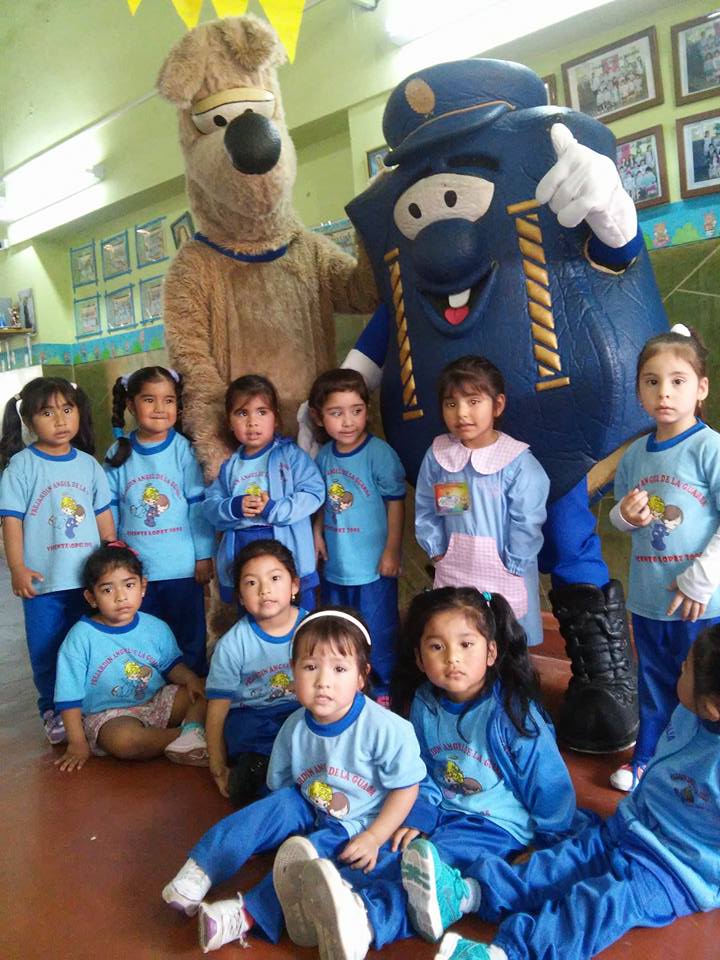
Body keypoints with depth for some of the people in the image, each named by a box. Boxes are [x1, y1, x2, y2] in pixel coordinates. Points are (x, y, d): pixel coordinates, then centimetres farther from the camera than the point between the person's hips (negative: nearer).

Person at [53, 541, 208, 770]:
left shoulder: (156, 627, 2)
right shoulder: (81, 637, -10)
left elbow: (172, 665, 14)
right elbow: (70, 697, -6)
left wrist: (190, 679, -8)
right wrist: (77, 743, -9)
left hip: (157, 701, 5)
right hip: (109, 714, -4)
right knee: (124, 739, -37)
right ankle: (185, 734, -18)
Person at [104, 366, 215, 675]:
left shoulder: (182, 449, -6)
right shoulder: (118, 454, 1)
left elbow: (199, 506, -5)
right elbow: (110, 511, 5)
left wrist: (204, 555, -5)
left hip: (182, 567, -2)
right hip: (134, 568, 3)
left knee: (189, 639, 11)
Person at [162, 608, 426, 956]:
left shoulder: (385, 728, -25)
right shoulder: (294, 728, -10)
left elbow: (406, 788, -15)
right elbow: (282, 786, 6)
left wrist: (373, 838, -19)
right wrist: (272, 820, -8)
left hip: (361, 826, -5)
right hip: (308, 811, 5)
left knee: (308, 853, -29)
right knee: (274, 806, -21)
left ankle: (247, 914, -28)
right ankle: (199, 872, -19)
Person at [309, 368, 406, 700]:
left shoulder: (379, 453, -17)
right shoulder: (324, 456, 1)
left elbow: (395, 501, -14)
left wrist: (392, 550, -13)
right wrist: (317, 533, 4)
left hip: (373, 564, -6)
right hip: (335, 564, 6)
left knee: (379, 632, 7)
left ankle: (385, 688, 29)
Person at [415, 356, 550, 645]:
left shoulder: (517, 461, -16)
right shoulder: (437, 455, -5)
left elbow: (527, 522, -12)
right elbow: (425, 511, 4)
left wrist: (510, 568, -10)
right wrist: (437, 552, 0)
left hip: (505, 577, -3)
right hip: (452, 575, 3)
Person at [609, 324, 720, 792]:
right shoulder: (635, 454, 4)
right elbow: (621, 517, 16)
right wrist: (624, 514, -7)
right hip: (647, 597, 5)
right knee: (654, 683, 22)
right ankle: (647, 757, 40)